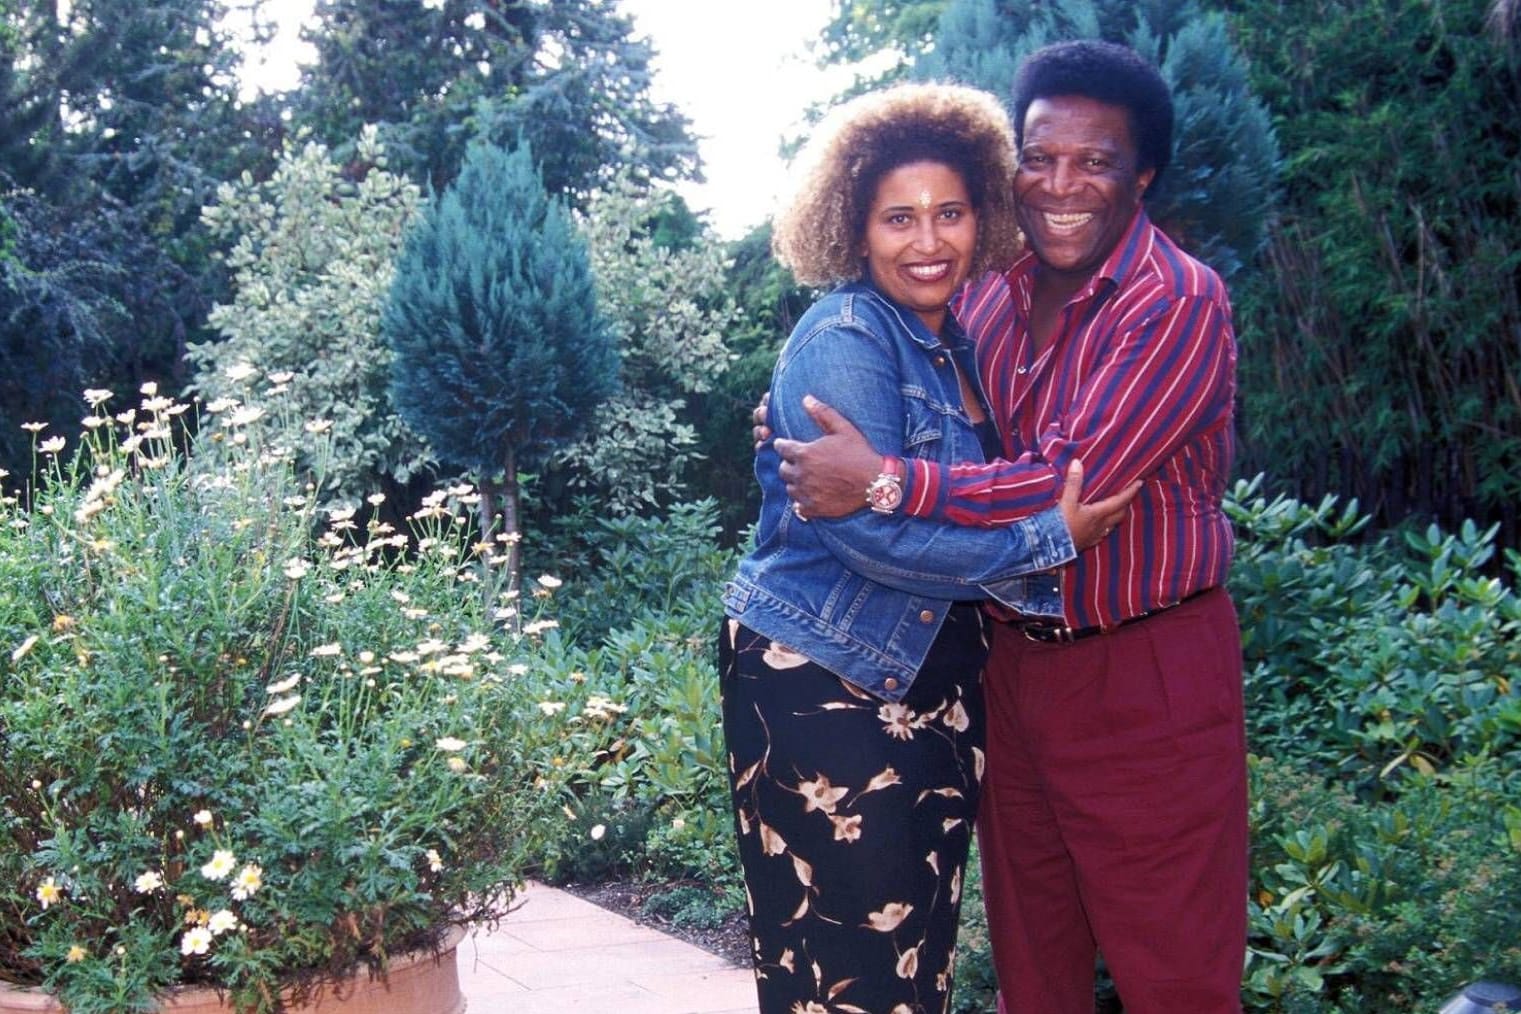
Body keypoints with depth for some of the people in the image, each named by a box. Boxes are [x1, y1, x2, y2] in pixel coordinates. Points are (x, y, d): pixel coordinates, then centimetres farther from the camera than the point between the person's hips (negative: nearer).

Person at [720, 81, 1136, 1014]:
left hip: (937, 678, 8)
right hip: (818, 677, -8)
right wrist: (1050, 540, -19)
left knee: (926, 938, 15)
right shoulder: (842, 340, -15)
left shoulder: (961, 341, 9)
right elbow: (869, 526, -23)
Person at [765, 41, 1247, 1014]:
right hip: (1012, 659, 6)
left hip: (1146, 674, -6)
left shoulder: (1181, 304, -16)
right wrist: (802, 417, 0)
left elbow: (1074, 483, -25)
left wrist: (884, 482, -28)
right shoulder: (991, 288, 4)